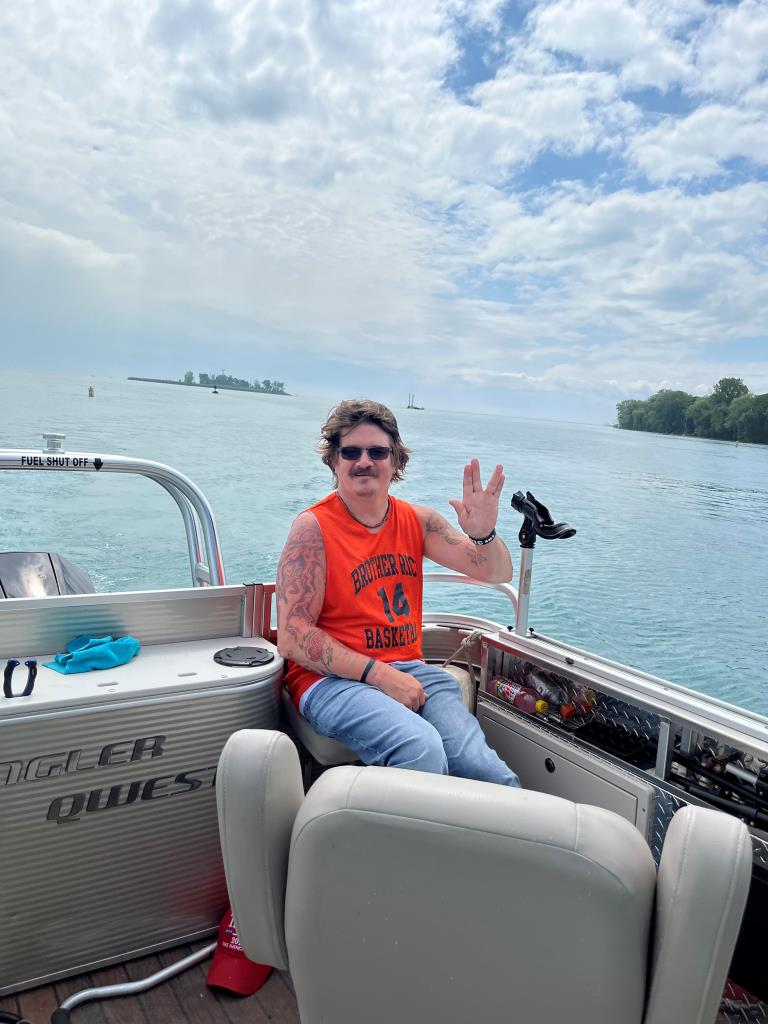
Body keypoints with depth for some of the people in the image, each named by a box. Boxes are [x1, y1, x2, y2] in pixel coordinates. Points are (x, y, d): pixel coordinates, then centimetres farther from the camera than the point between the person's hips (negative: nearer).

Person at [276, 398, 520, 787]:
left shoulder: (417, 521, 9)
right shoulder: (313, 527, -6)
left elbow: (497, 574, 8)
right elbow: (292, 638, -11)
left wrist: (483, 534, -15)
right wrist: (378, 674, -17)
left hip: (410, 669, 4)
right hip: (335, 679, -4)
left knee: (488, 772, -20)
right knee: (421, 748, -32)